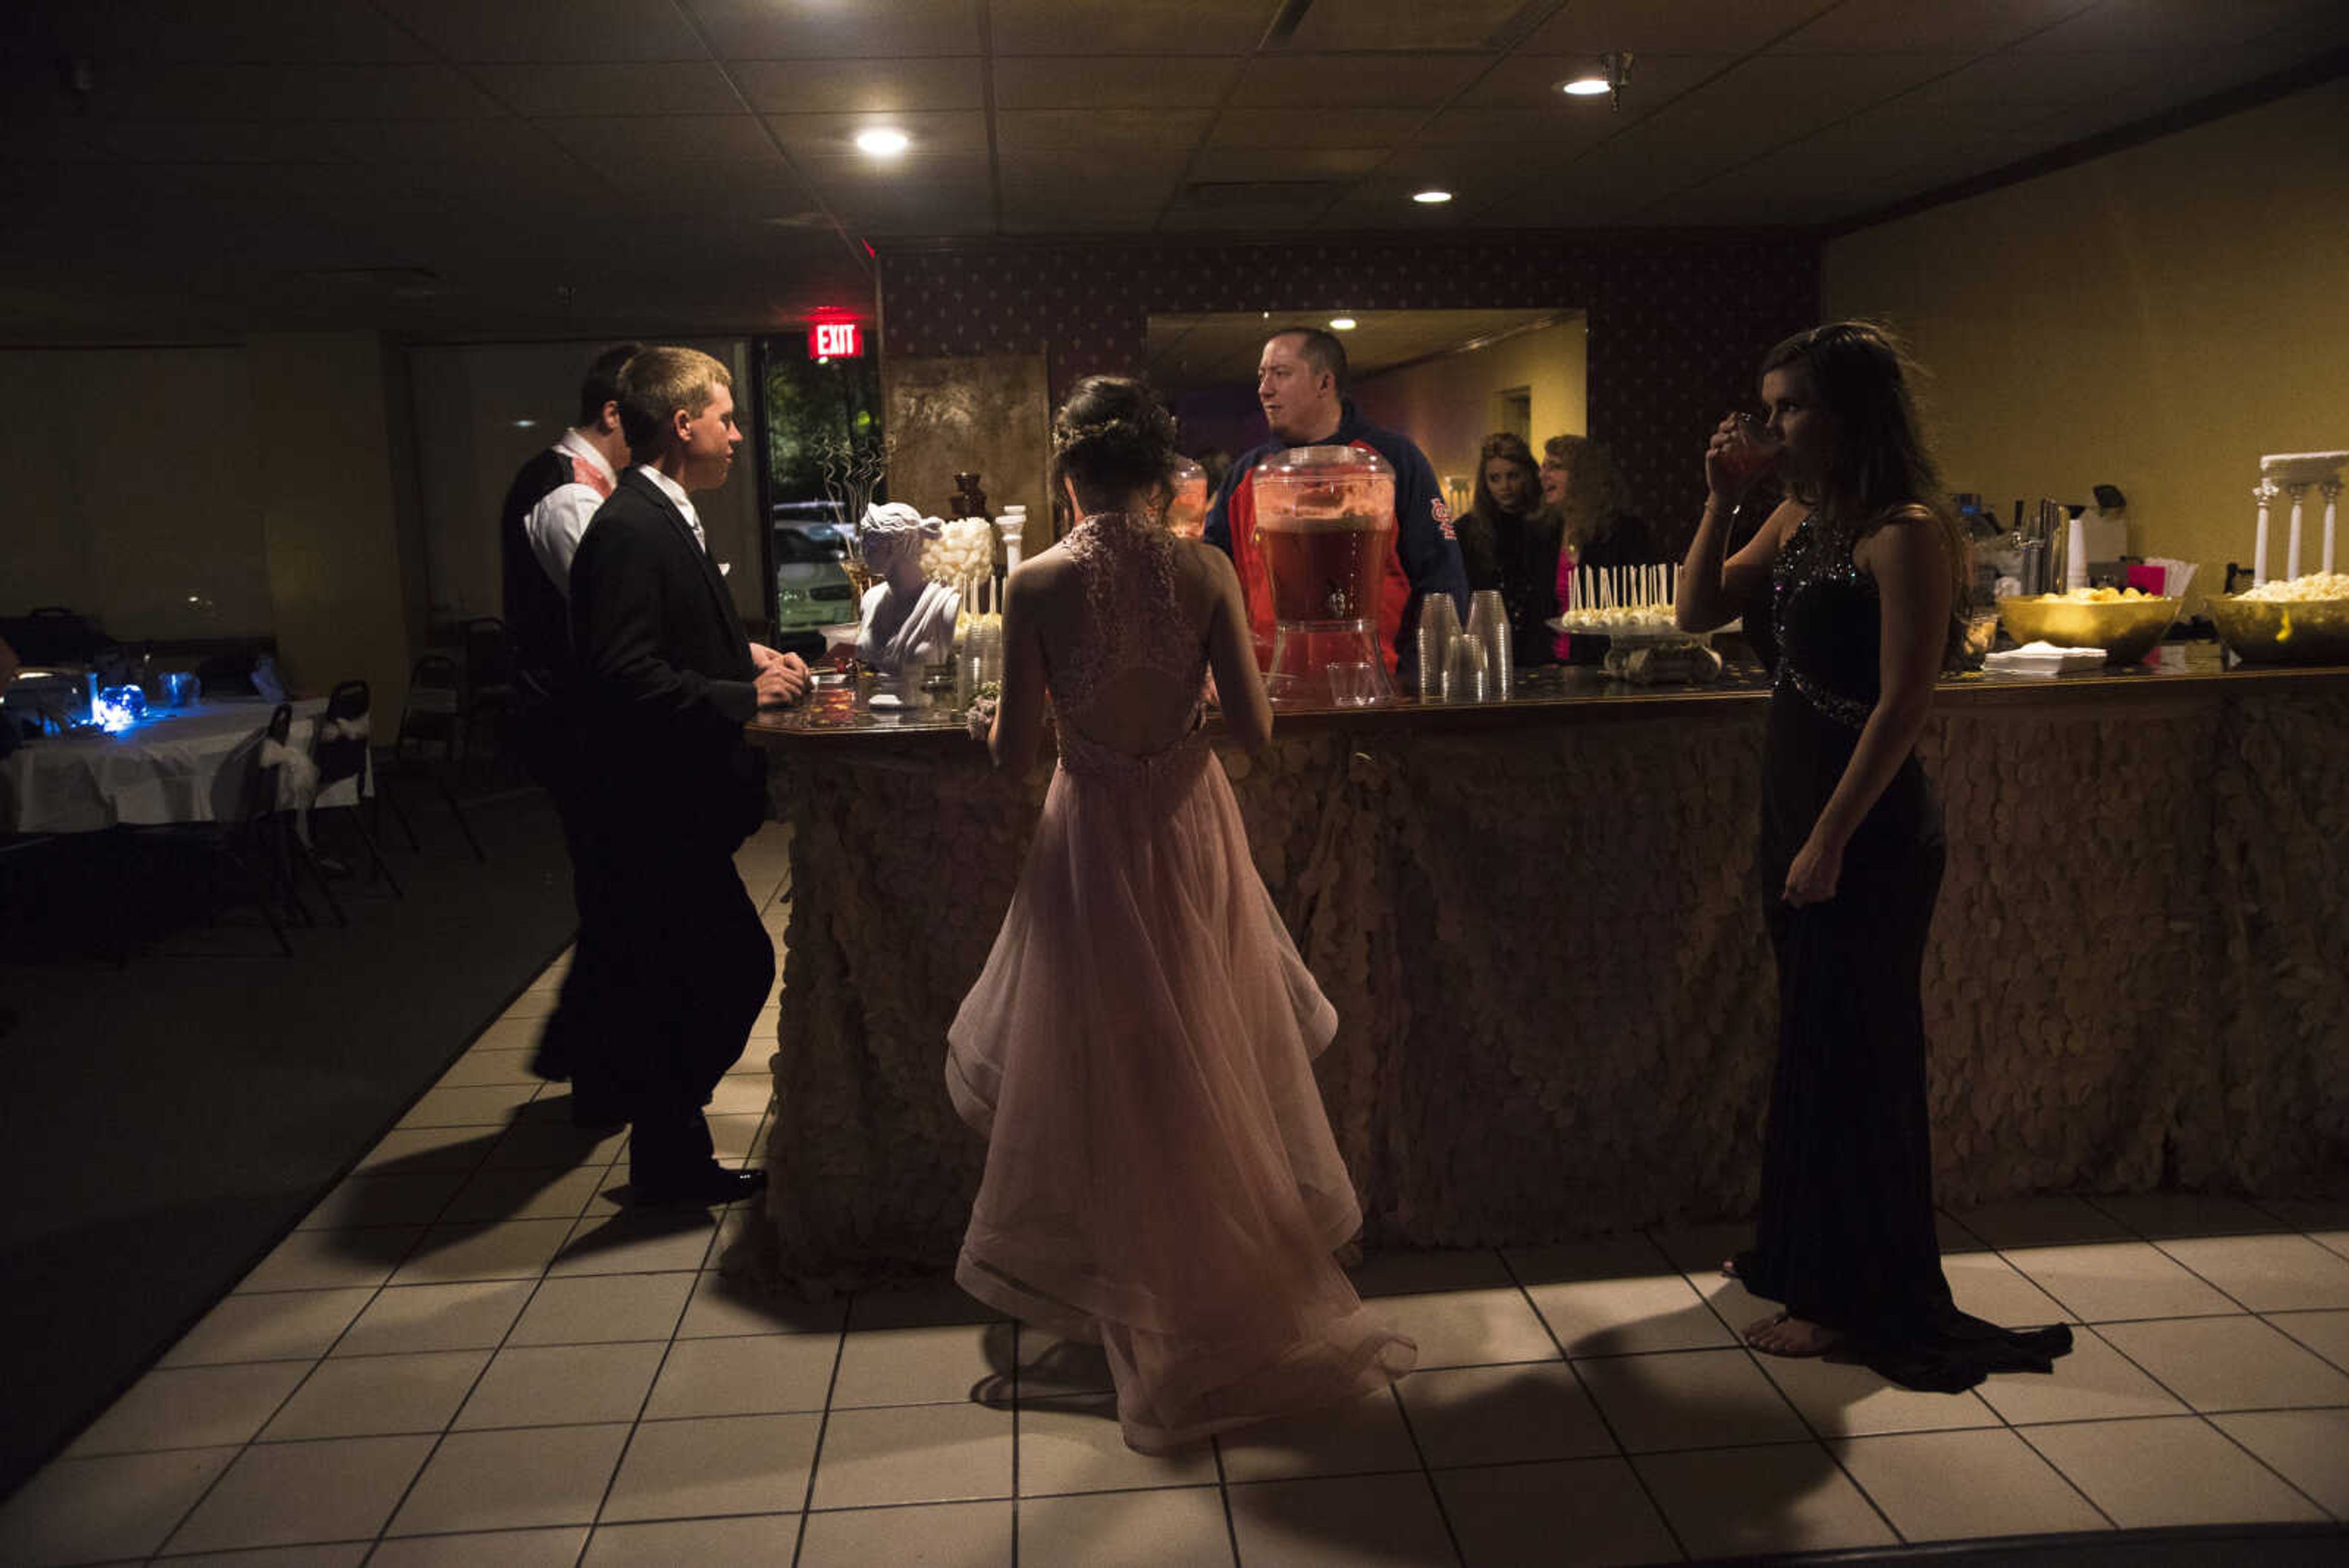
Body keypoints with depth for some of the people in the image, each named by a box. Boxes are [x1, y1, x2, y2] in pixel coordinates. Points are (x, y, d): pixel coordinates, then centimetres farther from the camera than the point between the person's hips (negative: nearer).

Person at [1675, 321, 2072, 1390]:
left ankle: (1849, 1299, 19)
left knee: (1849, 1046, 2)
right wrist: (1721, 500, -2)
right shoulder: (1800, 517, 8)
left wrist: (1832, 837, -20)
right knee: (1809, 1033, 18)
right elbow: (1699, 612, 9)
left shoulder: (1907, 533, -17)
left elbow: (1904, 702, -20)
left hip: (1867, 821, -9)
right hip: (1797, 797, 9)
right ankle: (1798, 1254, 36)